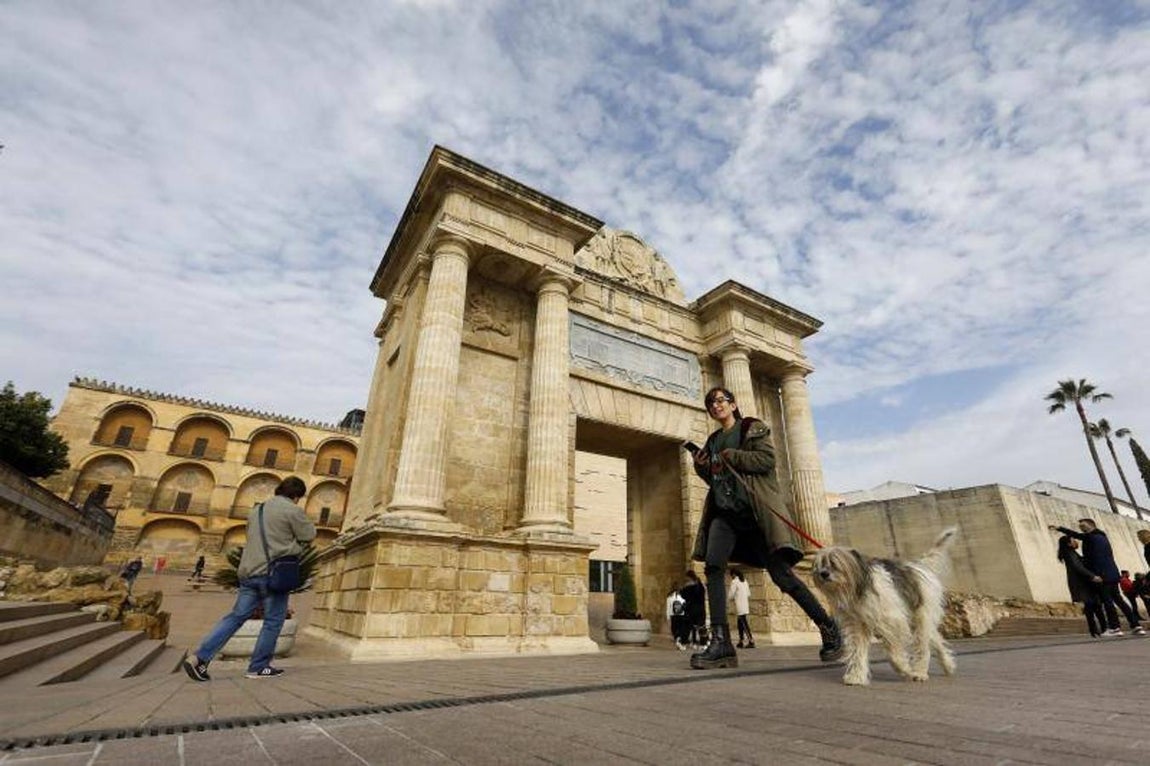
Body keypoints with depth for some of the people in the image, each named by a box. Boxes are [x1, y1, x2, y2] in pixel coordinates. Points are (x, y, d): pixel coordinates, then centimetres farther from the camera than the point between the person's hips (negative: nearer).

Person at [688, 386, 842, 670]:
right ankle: (721, 643, -17)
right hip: (724, 511, 5)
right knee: (713, 565, -17)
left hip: (755, 508, -4)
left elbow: (767, 459, -9)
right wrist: (702, 466, 7)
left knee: (780, 573, -7)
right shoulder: (712, 441, 23)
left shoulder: (753, 428, 8)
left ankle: (829, 629, 14)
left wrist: (728, 457, -10)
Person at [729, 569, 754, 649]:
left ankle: (751, 641, -12)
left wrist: (733, 599, 10)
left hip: (739, 606, -8)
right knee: (740, 623, 14)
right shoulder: (744, 580, 13)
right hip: (745, 605, 8)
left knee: (744, 623, -7)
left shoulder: (734, 581, -10)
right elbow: (749, 594, 14)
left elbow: (731, 595, -10)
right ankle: (741, 641, 17)